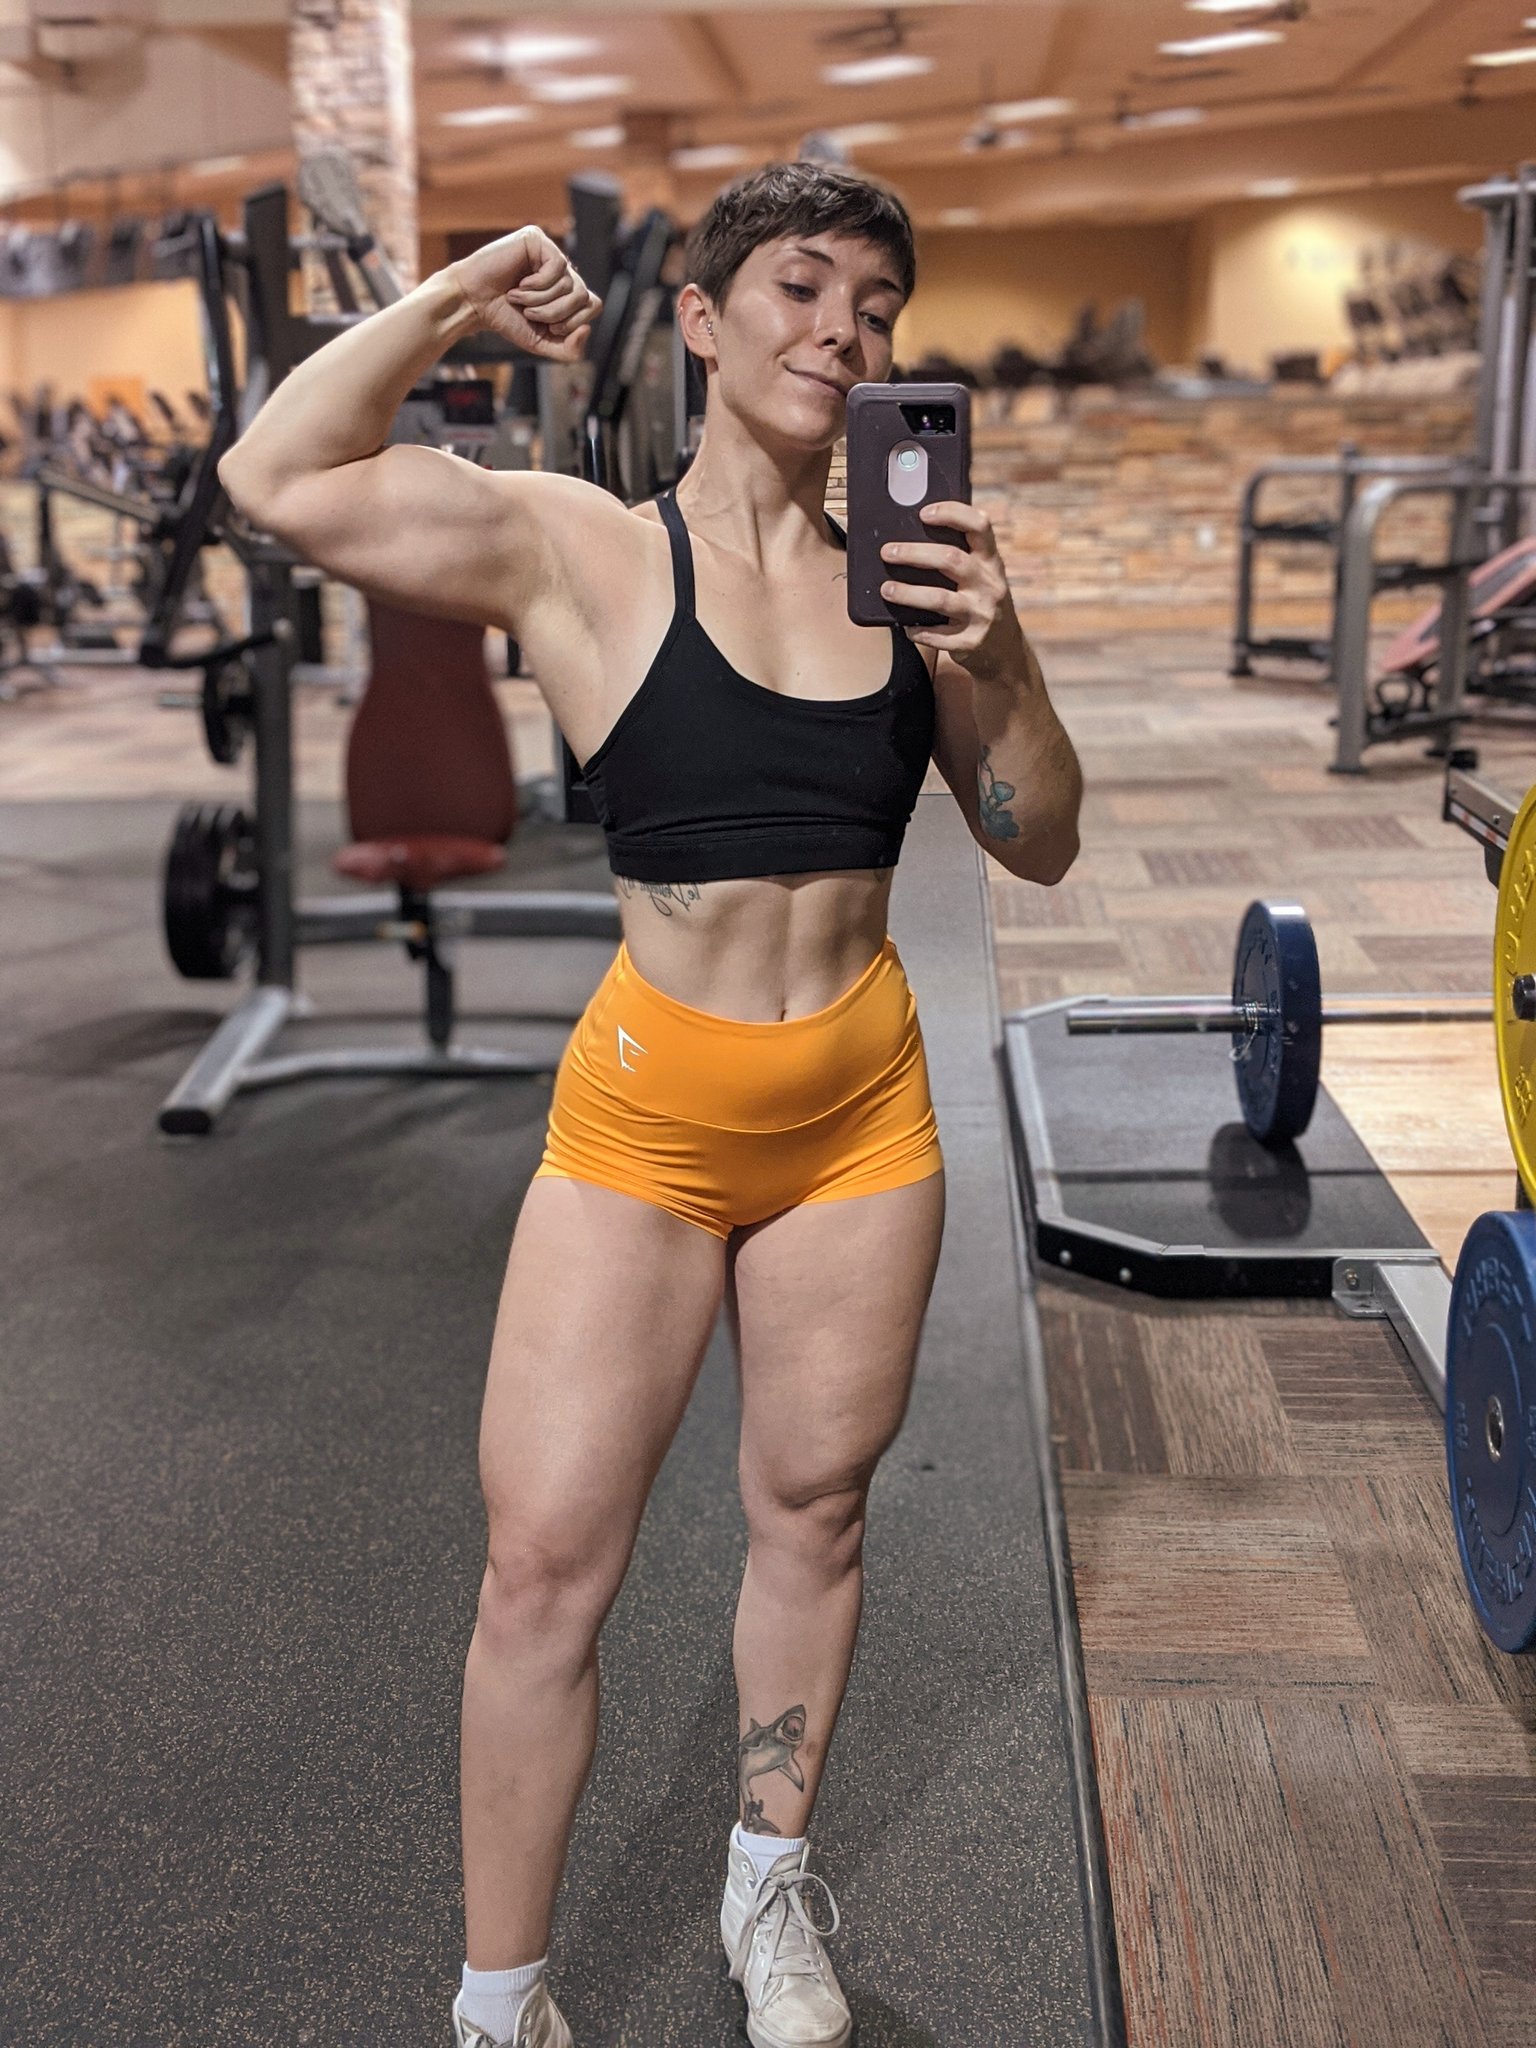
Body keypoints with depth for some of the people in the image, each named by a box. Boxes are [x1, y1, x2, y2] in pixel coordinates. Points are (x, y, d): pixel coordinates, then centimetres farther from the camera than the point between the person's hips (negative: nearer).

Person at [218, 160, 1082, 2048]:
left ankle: (771, 1888, 41)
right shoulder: (578, 550, -8)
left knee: (813, 1509, 17)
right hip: (647, 1112, -3)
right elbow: (275, 483, -18)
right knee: (544, 1562, 1)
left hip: (865, 1107, 3)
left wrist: (995, 655, -12)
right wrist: (455, 299, -9)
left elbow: (1040, 848, 4)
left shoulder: (914, 570, 1)